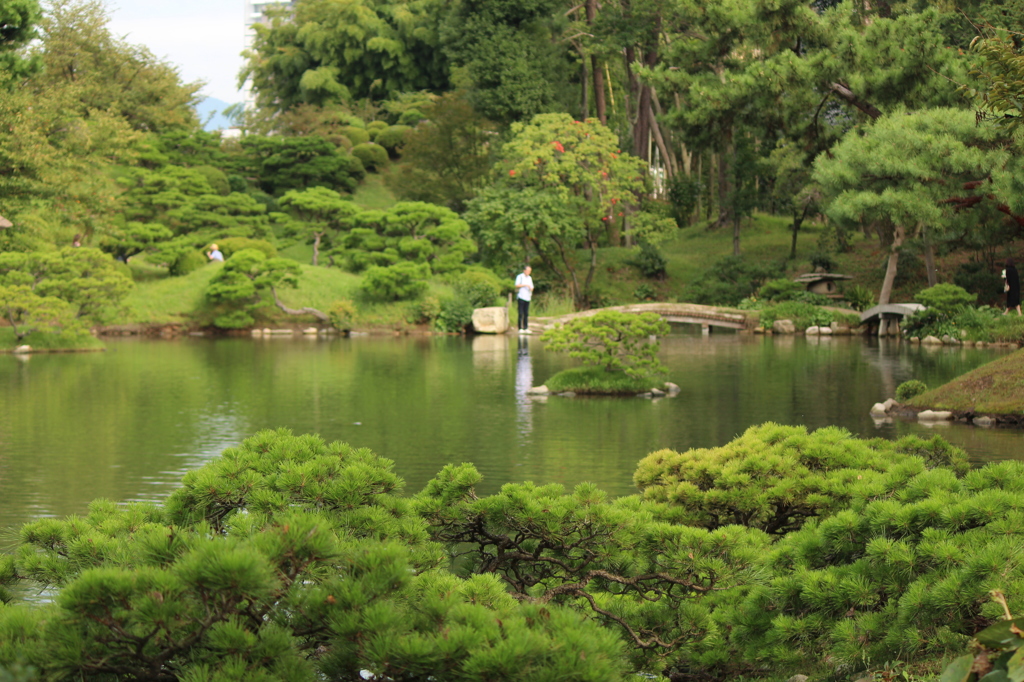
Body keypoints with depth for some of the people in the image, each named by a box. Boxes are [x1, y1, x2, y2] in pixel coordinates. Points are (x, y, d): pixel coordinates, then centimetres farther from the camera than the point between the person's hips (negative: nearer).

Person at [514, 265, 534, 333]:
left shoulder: (530, 278, 18)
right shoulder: (520, 276, 0)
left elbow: (531, 287, 19)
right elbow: (517, 285, -13)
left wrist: (531, 289, -4)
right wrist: (525, 285, -18)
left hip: (527, 297, 6)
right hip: (521, 297, -6)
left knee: (526, 314, 3)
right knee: (521, 314, -7)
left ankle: (526, 328, 4)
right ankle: (520, 328, -8)